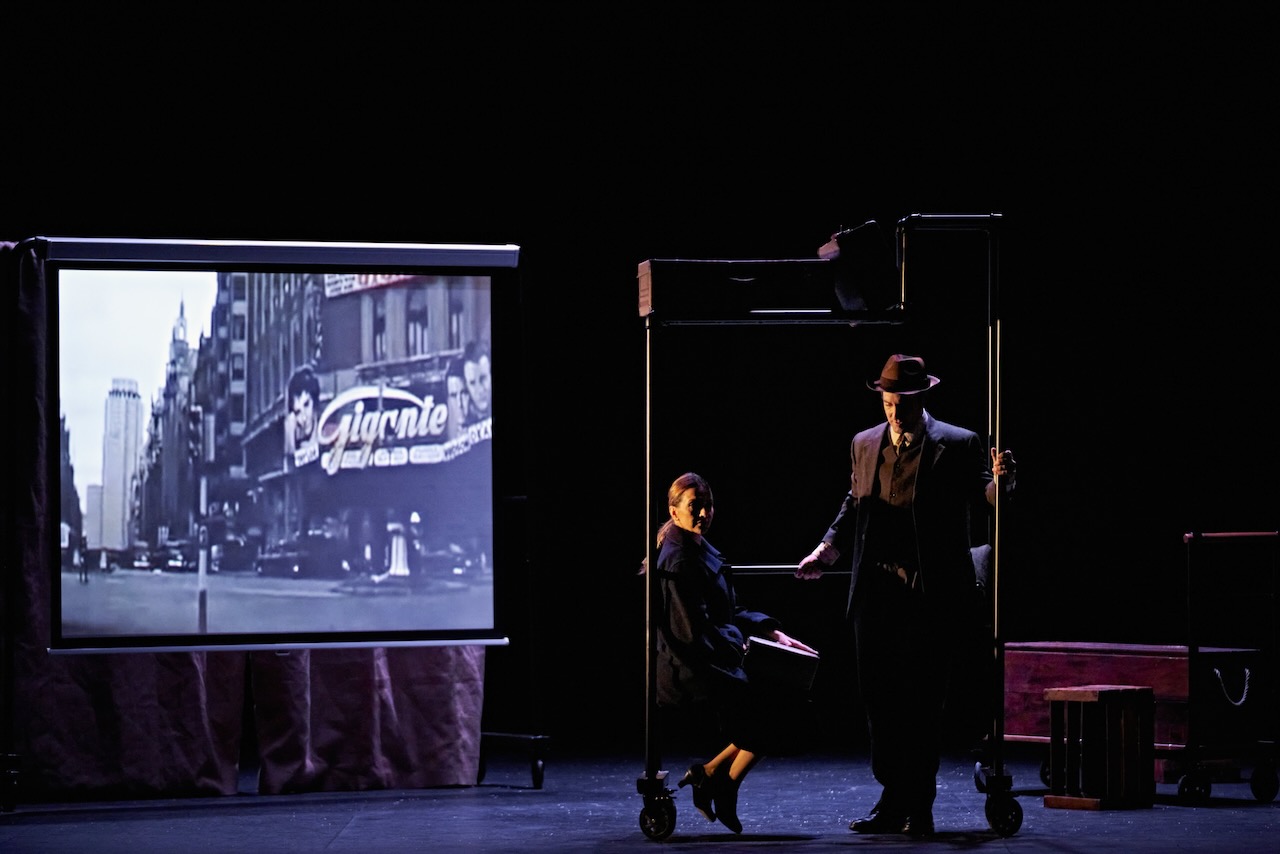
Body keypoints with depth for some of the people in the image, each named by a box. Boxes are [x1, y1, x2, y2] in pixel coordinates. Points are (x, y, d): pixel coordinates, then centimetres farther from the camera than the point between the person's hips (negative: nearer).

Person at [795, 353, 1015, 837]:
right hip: (876, 592, 5)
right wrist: (828, 549, 9)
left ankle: (917, 809, 5)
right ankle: (893, 802, 17)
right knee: (879, 697, 7)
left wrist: (999, 480, -26)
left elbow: (983, 499, -5)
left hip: (931, 595, -5)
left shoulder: (957, 446, -2)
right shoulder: (865, 444, 13)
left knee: (921, 701, -2)